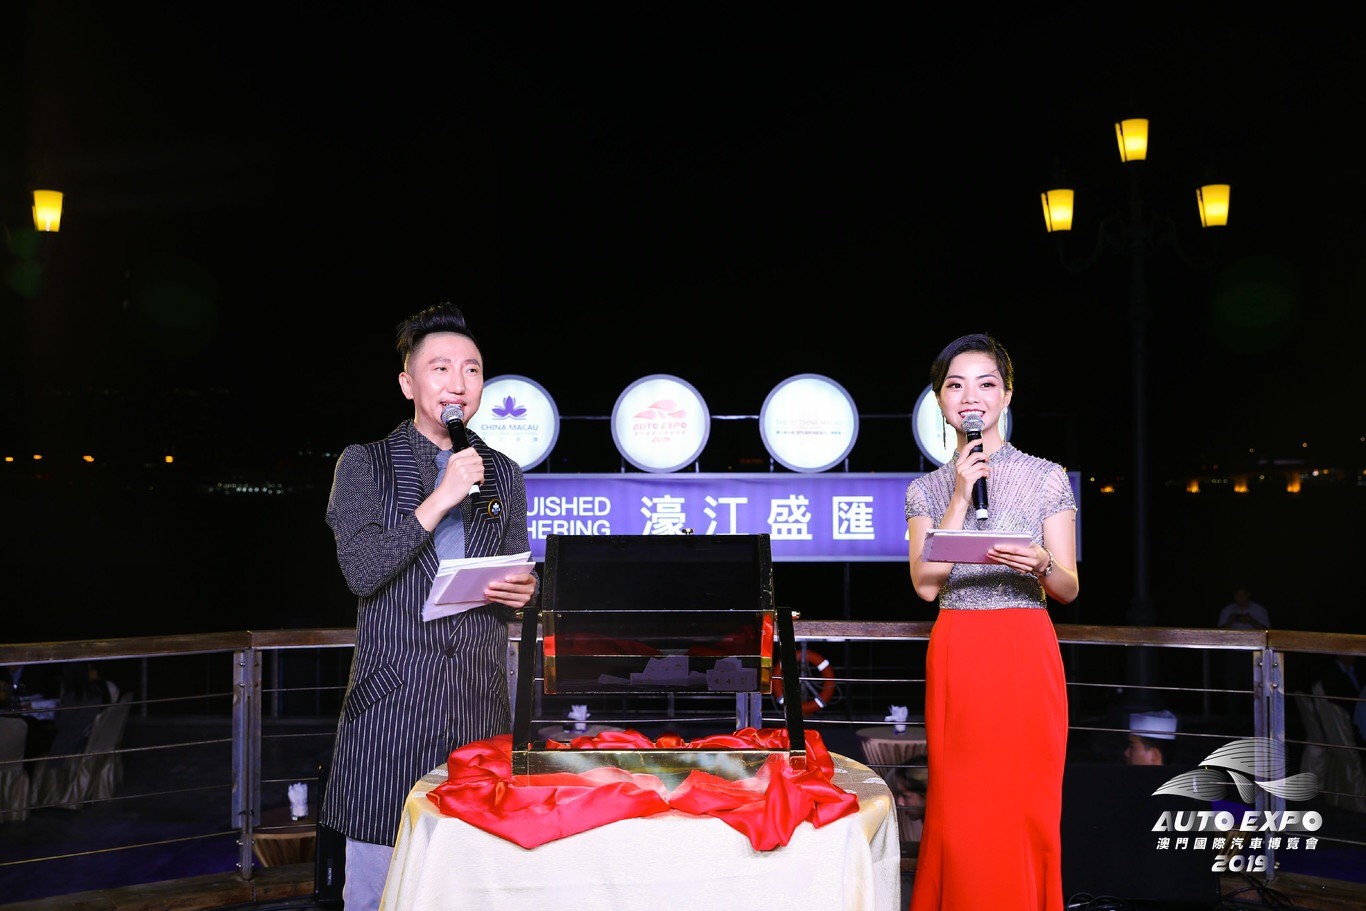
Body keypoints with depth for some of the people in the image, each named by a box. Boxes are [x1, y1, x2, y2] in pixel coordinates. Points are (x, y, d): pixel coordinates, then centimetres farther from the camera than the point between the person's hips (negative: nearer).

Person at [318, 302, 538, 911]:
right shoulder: (364, 464, 4)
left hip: (479, 699, 3)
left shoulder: (503, 474, 14)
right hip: (391, 695, -3)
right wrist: (440, 500, -14)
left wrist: (524, 592, -2)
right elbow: (361, 570, -9)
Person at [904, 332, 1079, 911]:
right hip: (955, 658, 1)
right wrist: (959, 499, -7)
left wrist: (1041, 565, -20)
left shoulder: (1046, 478, 4)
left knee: (1026, 803, 0)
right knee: (959, 805, 3)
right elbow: (926, 585, -3)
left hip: (1026, 655, -1)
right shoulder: (926, 490, 10)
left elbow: (1068, 588, 2)